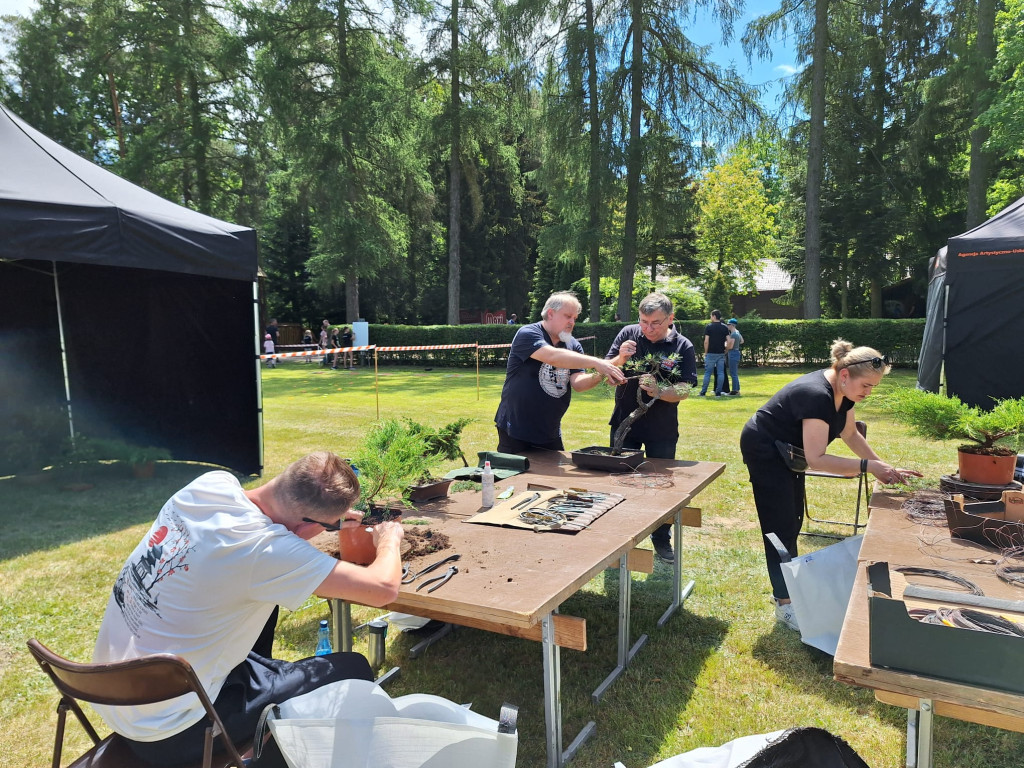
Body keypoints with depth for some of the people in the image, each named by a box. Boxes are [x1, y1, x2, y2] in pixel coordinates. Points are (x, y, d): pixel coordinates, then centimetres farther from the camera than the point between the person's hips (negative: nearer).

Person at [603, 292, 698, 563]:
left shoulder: (683, 347, -9)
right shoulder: (628, 334, -6)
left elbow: (684, 391, -13)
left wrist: (660, 393, -33)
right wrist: (620, 358, -24)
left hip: (662, 429, -1)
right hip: (624, 423, 1)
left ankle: (662, 540, 31)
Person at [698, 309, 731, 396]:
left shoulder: (708, 326, -5)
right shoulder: (724, 327, 5)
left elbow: (706, 341, -9)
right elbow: (729, 341, -2)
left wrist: (706, 352, 1)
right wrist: (726, 350, 11)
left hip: (711, 353, -3)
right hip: (721, 353, 3)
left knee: (707, 373, 4)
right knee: (720, 373, 6)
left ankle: (703, 392, 7)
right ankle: (718, 392, 5)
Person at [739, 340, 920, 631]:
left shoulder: (842, 391, -6)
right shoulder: (816, 395, -34)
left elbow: (851, 434, 7)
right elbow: (816, 459, -36)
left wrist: (884, 467, -2)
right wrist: (867, 466, -35)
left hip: (788, 451, 10)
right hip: (764, 451, -9)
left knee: (793, 522, 14)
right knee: (781, 526, -8)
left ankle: (787, 586, 27)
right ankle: (784, 604, -1)